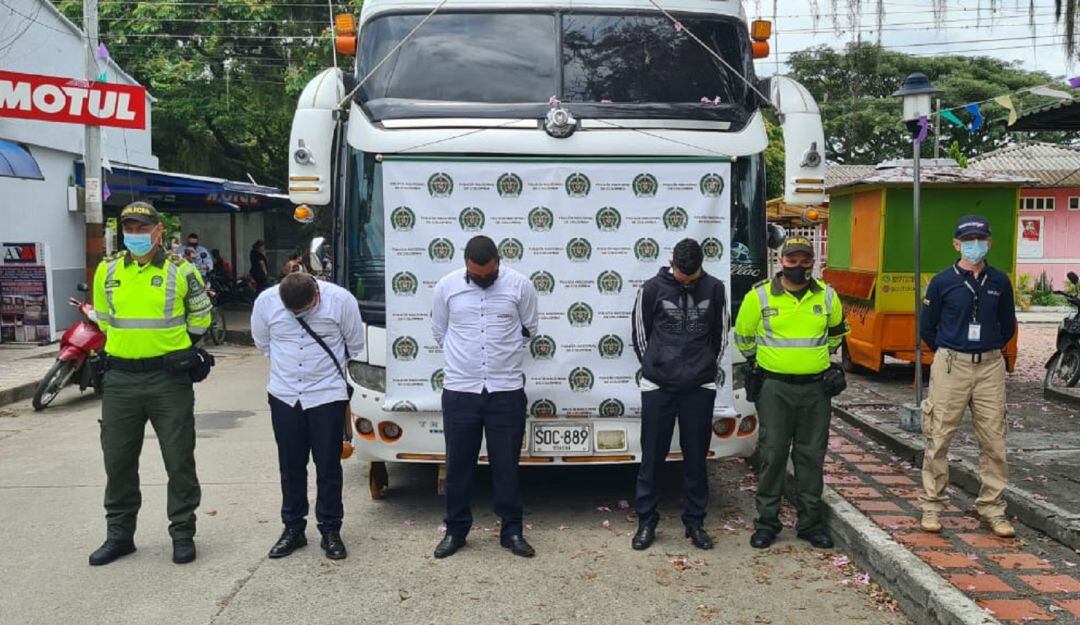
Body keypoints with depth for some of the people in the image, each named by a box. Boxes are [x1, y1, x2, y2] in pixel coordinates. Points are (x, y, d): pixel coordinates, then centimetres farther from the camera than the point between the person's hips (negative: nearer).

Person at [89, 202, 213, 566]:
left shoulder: (181, 270, -3)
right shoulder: (107, 271, 6)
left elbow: (201, 315, 11)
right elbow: (104, 316, 20)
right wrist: (123, 344, 14)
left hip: (169, 377, -3)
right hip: (121, 379, 3)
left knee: (179, 461, 4)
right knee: (118, 461, 11)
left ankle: (183, 533, 17)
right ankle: (120, 534, 25)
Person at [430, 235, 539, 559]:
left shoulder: (520, 285, -4)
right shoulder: (446, 286, -2)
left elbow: (528, 329, 10)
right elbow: (439, 332, 11)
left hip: (507, 390, -1)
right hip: (459, 391, 1)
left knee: (507, 465, 8)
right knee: (458, 464, 9)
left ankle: (512, 531, 22)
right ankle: (456, 529, 25)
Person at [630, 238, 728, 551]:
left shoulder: (714, 289, 2)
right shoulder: (652, 288, -4)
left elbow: (720, 335, 12)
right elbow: (640, 335, 5)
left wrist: (706, 369, 11)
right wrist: (655, 368, 7)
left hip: (700, 387, 2)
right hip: (657, 387, -1)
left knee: (696, 457, 9)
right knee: (652, 457, 5)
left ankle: (695, 522, 22)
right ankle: (646, 522, 17)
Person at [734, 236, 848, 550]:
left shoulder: (827, 296, 4)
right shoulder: (759, 296, -4)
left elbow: (836, 331, 24)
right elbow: (743, 335, 11)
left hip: (816, 387, 2)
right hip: (774, 388, -2)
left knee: (811, 456, 9)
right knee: (772, 455, 2)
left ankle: (810, 522, 21)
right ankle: (767, 522, 13)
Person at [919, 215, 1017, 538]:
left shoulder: (999, 281, 6)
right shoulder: (942, 282, -1)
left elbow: (1008, 326, 18)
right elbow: (927, 327, 7)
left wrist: (990, 350, 12)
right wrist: (948, 353, 7)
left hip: (990, 367, 3)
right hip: (951, 366, -2)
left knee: (993, 440, 5)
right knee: (939, 438, 0)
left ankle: (992, 508, 18)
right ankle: (931, 506, 12)